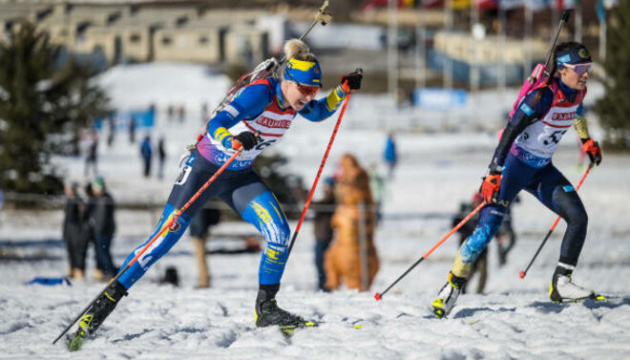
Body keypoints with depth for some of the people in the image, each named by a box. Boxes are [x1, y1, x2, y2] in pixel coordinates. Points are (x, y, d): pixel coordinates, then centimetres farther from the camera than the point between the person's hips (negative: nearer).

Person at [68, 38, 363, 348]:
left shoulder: (294, 98, -8)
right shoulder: (260, 93, -30)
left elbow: (318, 112, 16)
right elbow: (215, 125, -40)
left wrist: (342, 91, -1)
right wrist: (234, 140, -60)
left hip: (240, 177, 6)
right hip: (205, 168, -6)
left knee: (279, 232, -13)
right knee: (165, 238, -7)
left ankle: (265, 308, 1)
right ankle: (109, 299, 4)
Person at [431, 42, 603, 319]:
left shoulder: (577, 91, -2)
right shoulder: (543, 95, -25)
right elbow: (510, 131, -28)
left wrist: (587, 140, 35)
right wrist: (494, 173, -33)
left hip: (542, 170, 7)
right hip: (515, 164, -7)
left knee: (578, 218, -6)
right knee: (489, 225, -15)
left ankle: (561, 285, 2)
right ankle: (453, 286, -5)